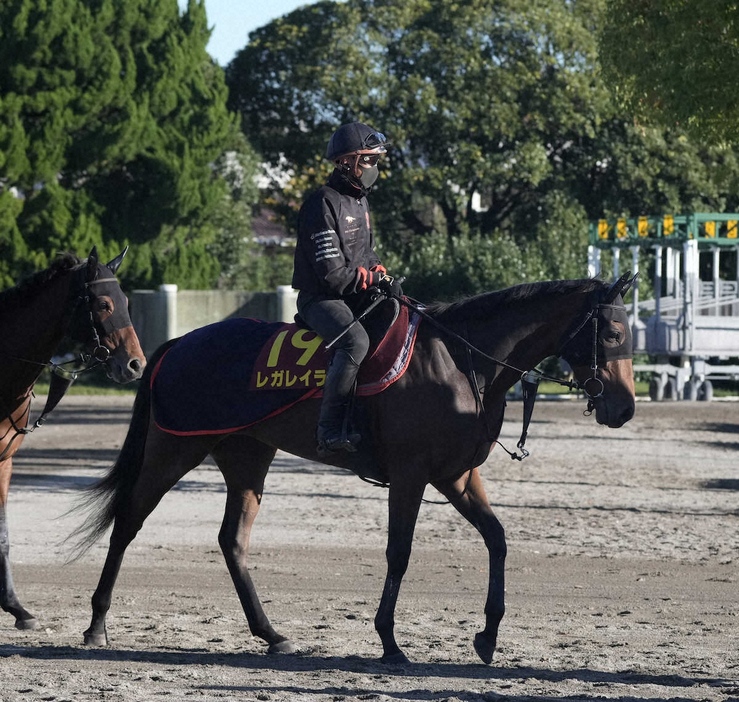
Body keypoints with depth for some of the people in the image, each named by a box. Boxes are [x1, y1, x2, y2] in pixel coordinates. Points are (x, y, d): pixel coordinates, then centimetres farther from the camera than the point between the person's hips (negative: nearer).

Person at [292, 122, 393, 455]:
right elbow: (331, 273, -21)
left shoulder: (359, 201, 16)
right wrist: (369, 279, -10)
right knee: (356, 341, -36)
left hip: (356, 296, 10)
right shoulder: (323, 204, -16)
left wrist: (378, 271, 5)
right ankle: (330, 430, -38)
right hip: (320, 299, -10)